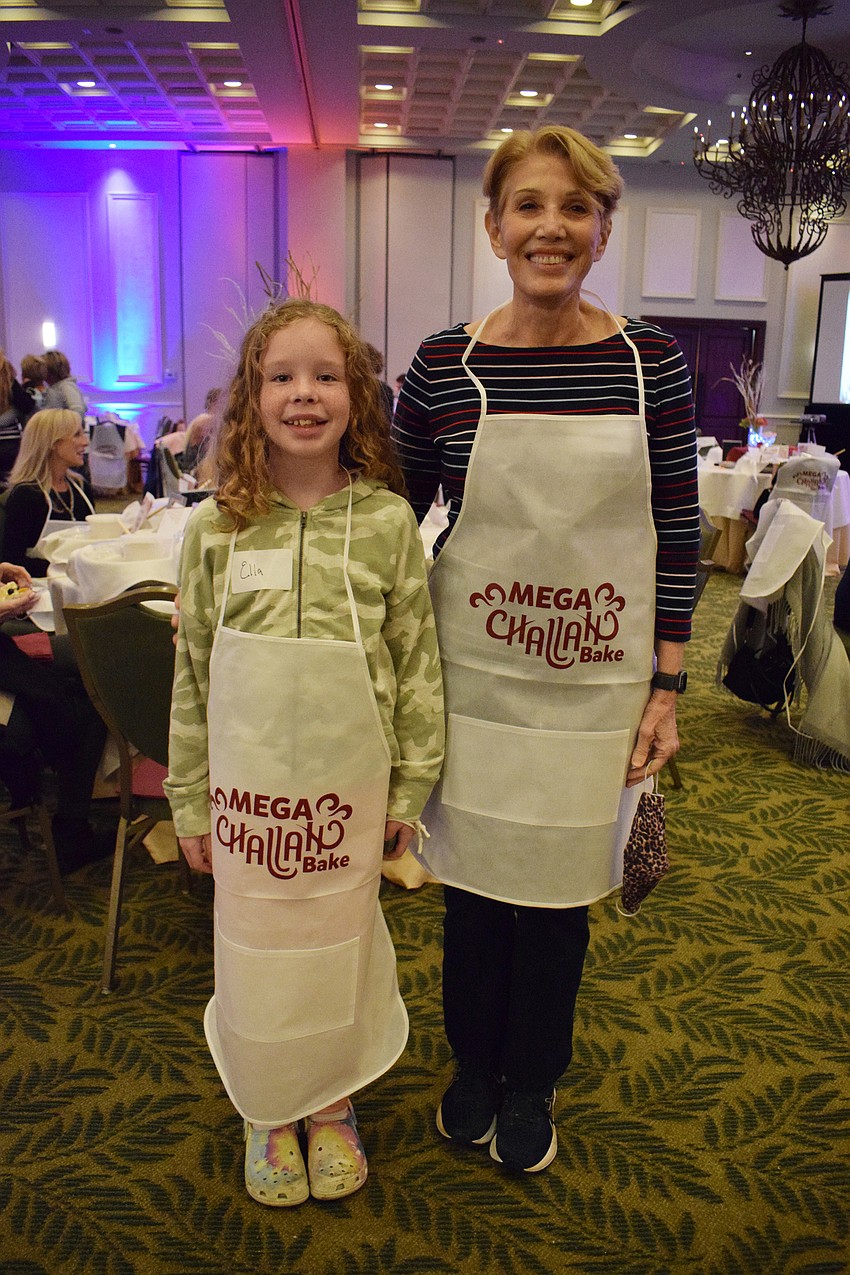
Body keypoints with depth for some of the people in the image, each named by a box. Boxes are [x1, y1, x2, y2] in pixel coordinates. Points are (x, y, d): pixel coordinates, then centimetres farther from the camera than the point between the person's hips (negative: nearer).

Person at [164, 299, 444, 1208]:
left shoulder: (385, 521, -7)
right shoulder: (218, 528, -4)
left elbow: (418, 662, -2)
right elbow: (191, 671, 1)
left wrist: (411, 788, -1)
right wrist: (190, 801, 3)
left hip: (348, 782, 0)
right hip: (247, 782, 1)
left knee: (338, 948, 16)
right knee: (257, 954, 15)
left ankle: (331, 1103, 42)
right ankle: (269, 1110, 40)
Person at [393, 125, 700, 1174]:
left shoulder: (651, 361, -3)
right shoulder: (444, 365, -4)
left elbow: (678, 537, 0)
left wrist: (665, 690, -3)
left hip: (594, 683, 0)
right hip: (473, 675, 0)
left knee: (559, 889, 13)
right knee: (472, 875, 14)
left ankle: (532, 1080, 39)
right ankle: (473, 1062, 41)